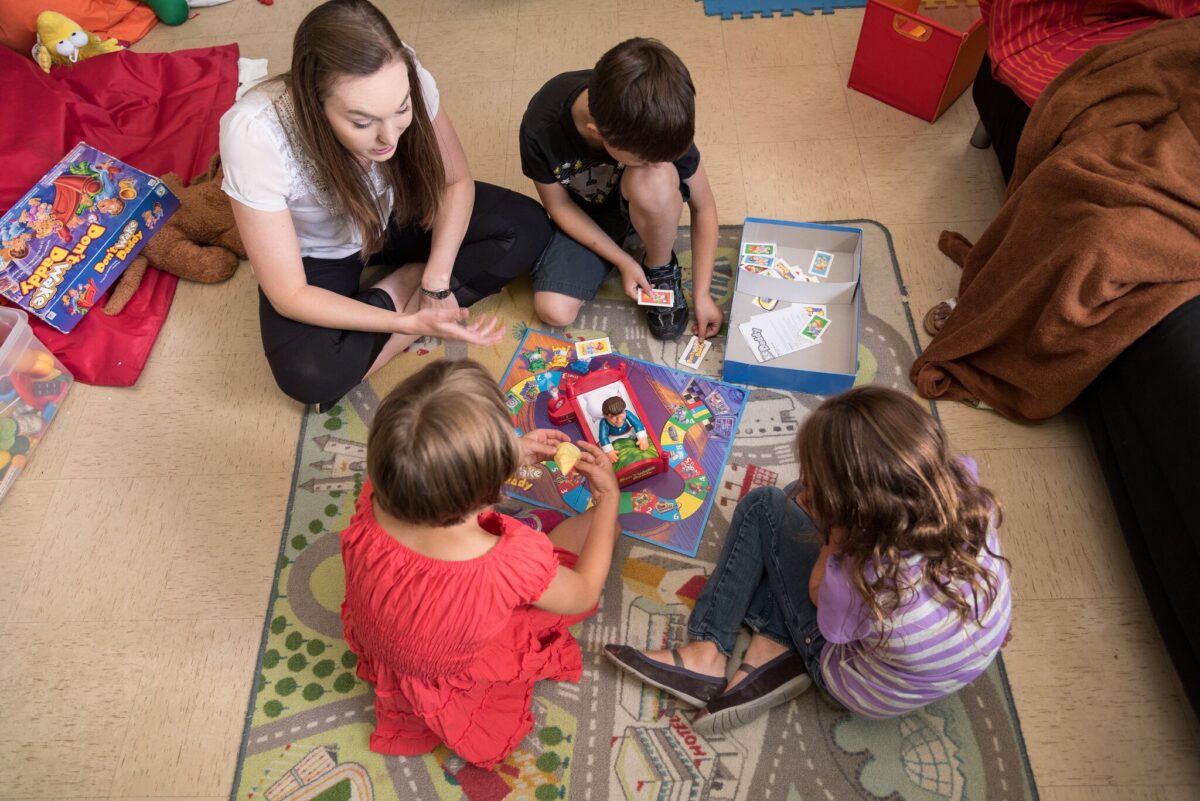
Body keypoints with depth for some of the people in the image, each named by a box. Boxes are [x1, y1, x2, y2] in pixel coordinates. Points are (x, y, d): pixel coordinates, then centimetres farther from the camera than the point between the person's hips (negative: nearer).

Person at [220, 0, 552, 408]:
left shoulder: (401, 79, -30)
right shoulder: (254, 134, -38)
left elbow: (455, 181, -12)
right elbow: (289, 295, -30)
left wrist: (436, 280, -24)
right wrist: (410, 322, -38)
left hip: (393, 215, 3)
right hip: (316, 254, -3)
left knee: (528, 227, -14)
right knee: (310, 376, -30)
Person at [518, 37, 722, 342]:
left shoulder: (659, 125, -31)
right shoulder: (540, 130, -34)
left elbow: (703, 207, -17)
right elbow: (559, 205, -14)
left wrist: (702, 293, -16)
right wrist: (622, 260, -17)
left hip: (644, 201, 0)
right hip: (586, 214, 1)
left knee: (652, 180, -38)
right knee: (554, 311, -20)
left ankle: (662, 269, -9)